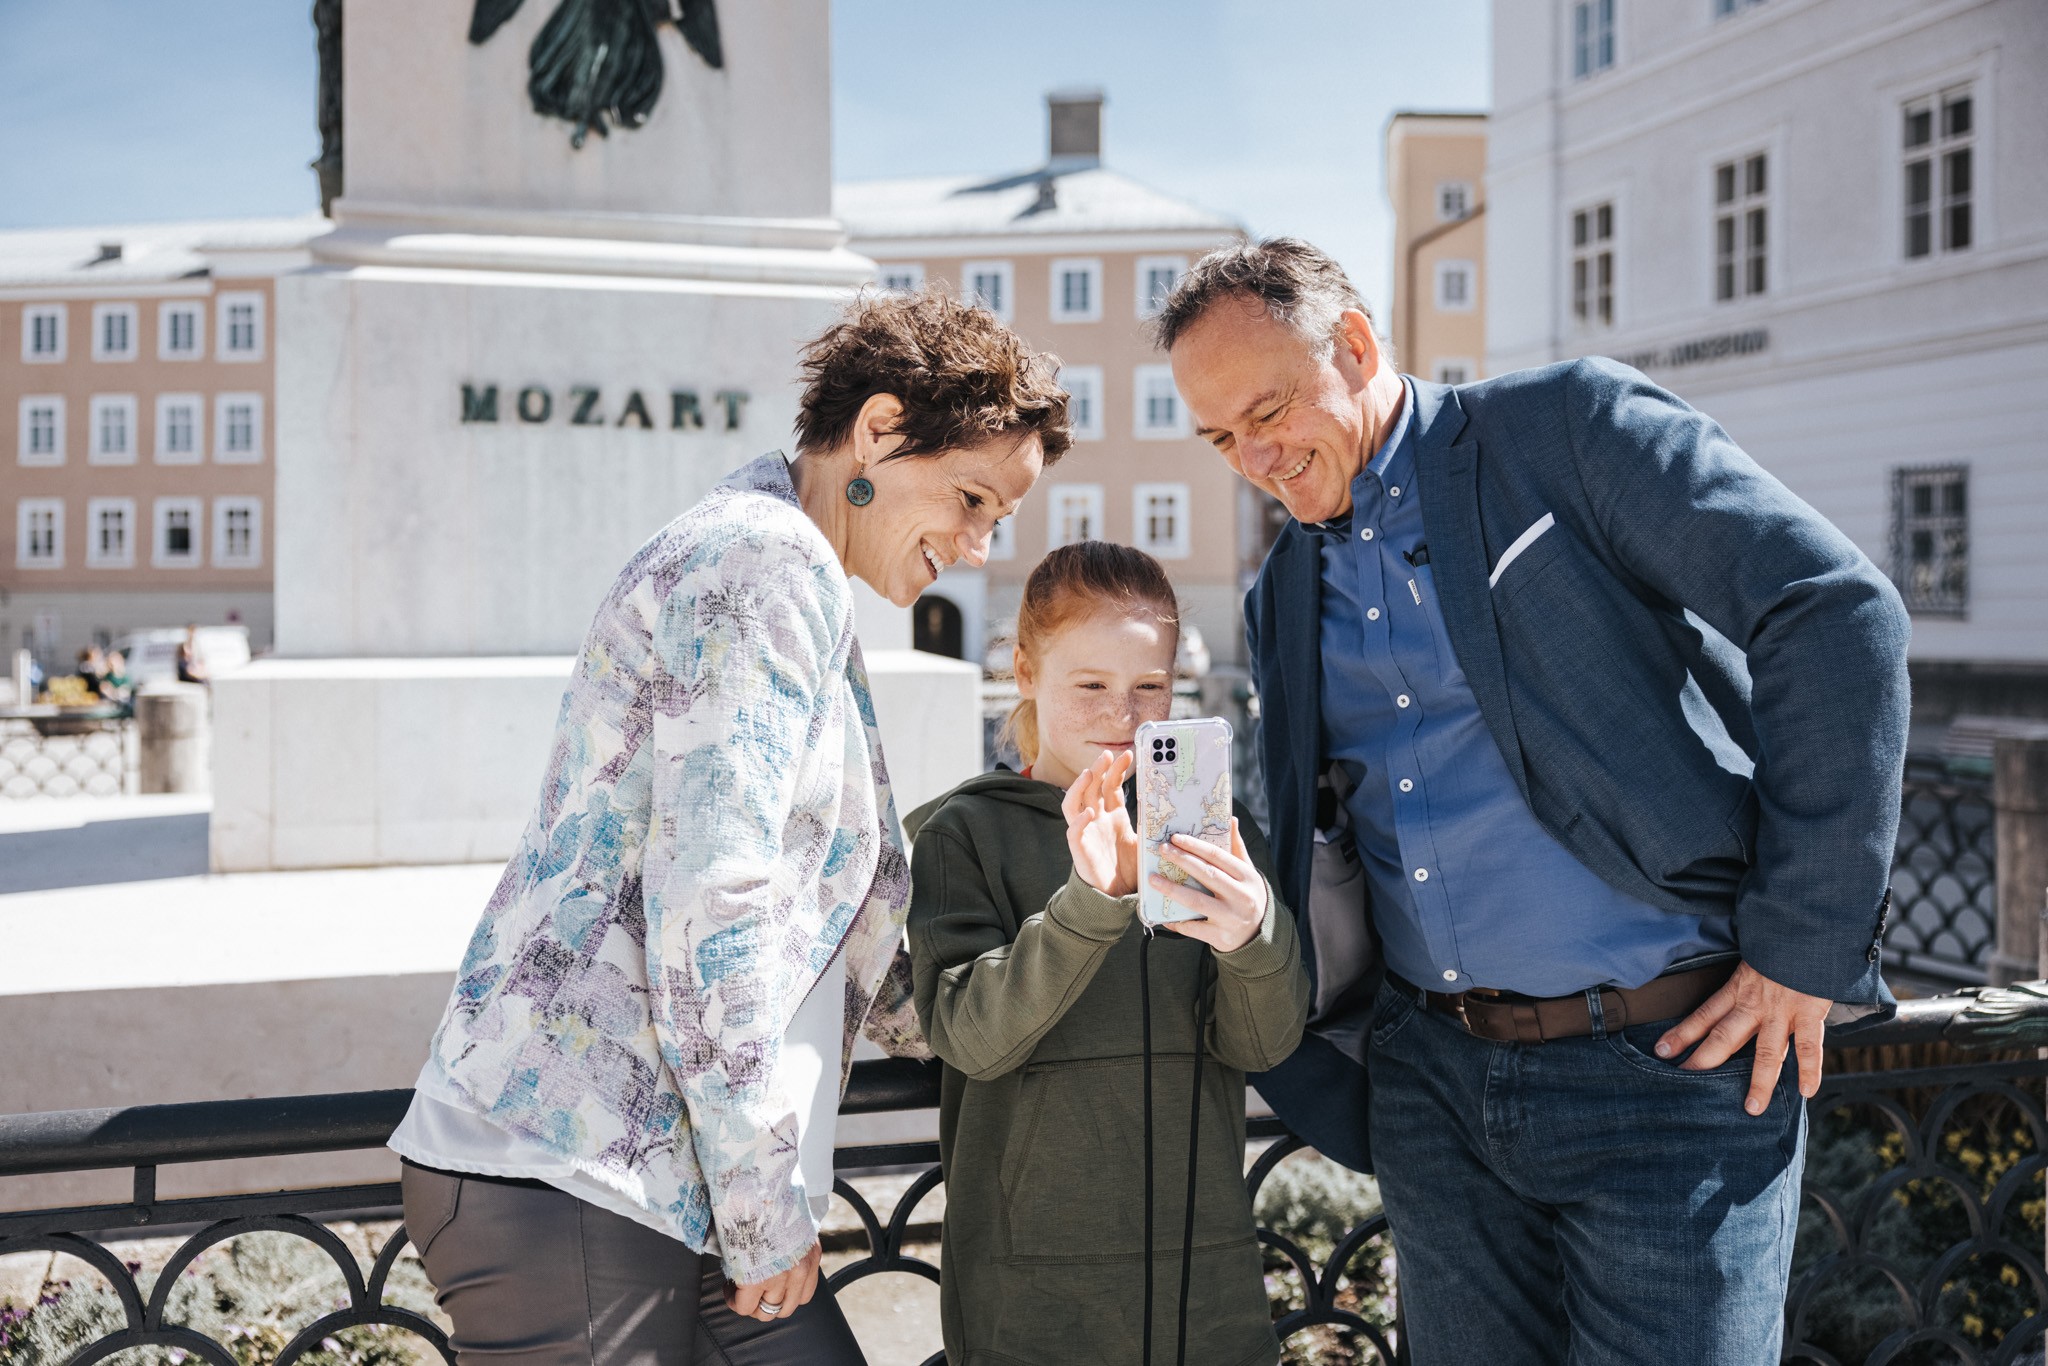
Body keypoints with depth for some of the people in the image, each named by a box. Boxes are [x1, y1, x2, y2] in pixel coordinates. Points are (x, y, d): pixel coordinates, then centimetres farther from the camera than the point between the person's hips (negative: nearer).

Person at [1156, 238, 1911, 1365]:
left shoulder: (1571, 427, -4)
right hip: (1434, 1082, 6)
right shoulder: (1284, 598, 14)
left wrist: (1805, 947, -13)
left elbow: (1838, 614, -11)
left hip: (1666, 1066, -5)